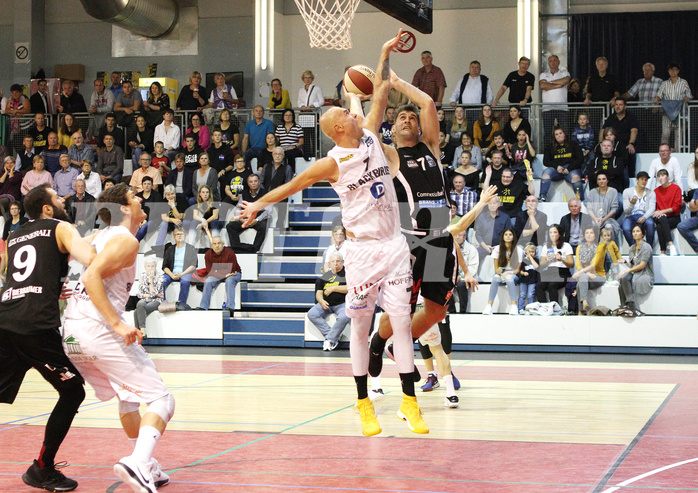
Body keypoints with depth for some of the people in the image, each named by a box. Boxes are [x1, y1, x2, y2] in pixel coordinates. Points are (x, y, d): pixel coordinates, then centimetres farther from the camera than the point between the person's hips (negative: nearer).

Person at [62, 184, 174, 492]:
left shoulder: (99, 237, 21)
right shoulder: (126, 240, -5)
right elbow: (92, 276, -19)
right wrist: (118, 324, -22)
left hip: (71, 334, 9)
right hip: (99, 329, -9)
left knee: (128, 396, 28)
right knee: (162, 400, -8)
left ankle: (147, 468, 30)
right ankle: (137, 463, -30)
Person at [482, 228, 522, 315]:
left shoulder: (518, 250, -2)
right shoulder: (498, 249, 2)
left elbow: (518, 269, -3)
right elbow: (496, 268, 3)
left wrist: (509, 273, -21)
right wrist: (498, 271, -21)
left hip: (513, 275, -1)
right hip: (501, 273, 1)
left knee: (509, 279, -38)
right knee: (495, 279, -34)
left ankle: (514, 307, -46)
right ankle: (489, 307, -44)